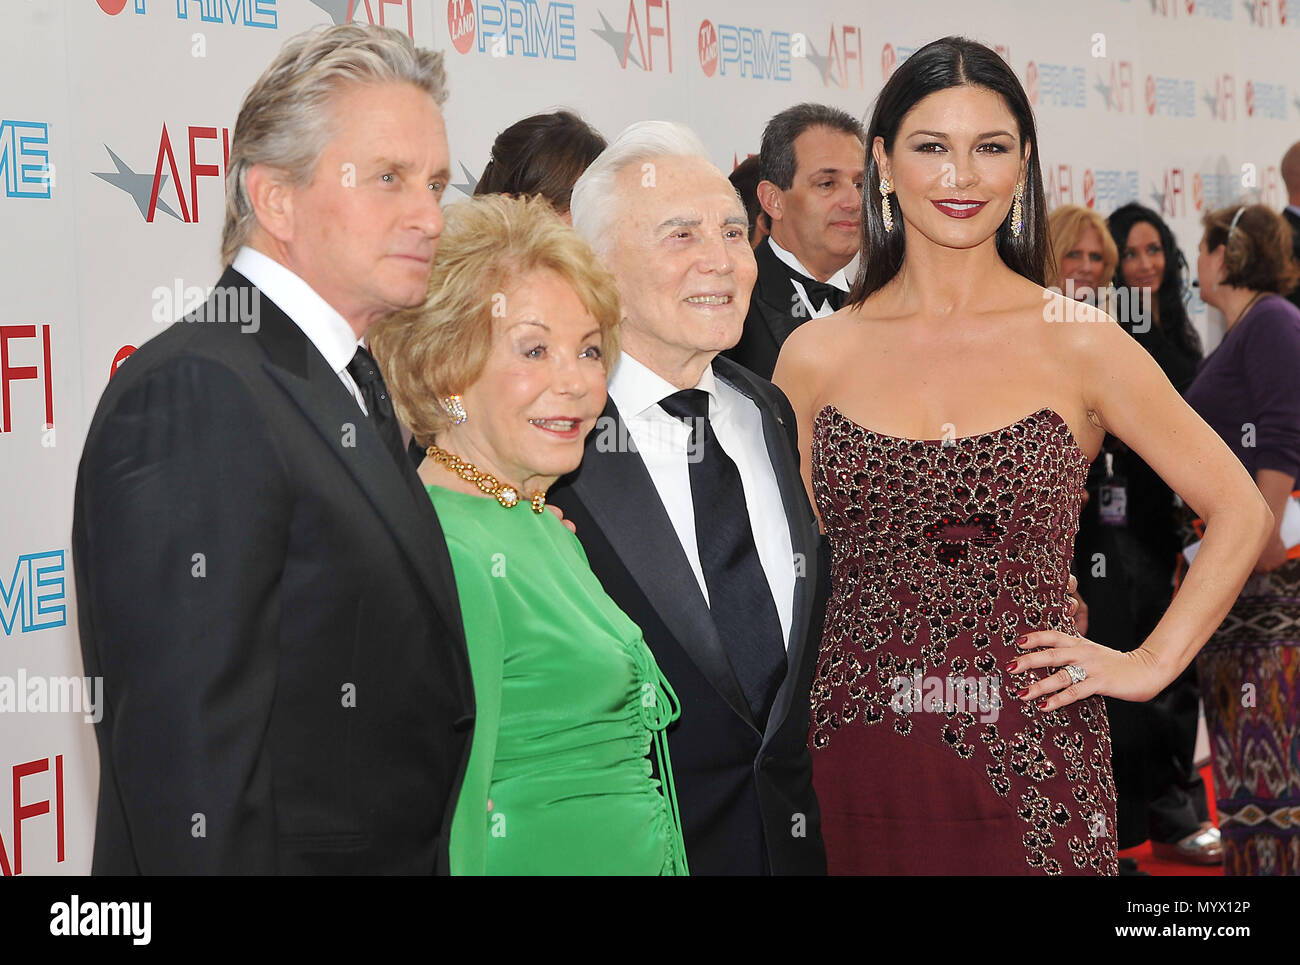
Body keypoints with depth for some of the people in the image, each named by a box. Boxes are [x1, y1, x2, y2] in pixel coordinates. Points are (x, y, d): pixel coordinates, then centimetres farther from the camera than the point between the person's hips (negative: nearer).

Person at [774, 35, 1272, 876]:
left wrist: (1149, 664, 1)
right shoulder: (816, 356, 4)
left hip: (1033, 762, -1)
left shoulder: (1080, 345, -1)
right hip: (862, 765, 1)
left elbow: (1240, 513, 5)